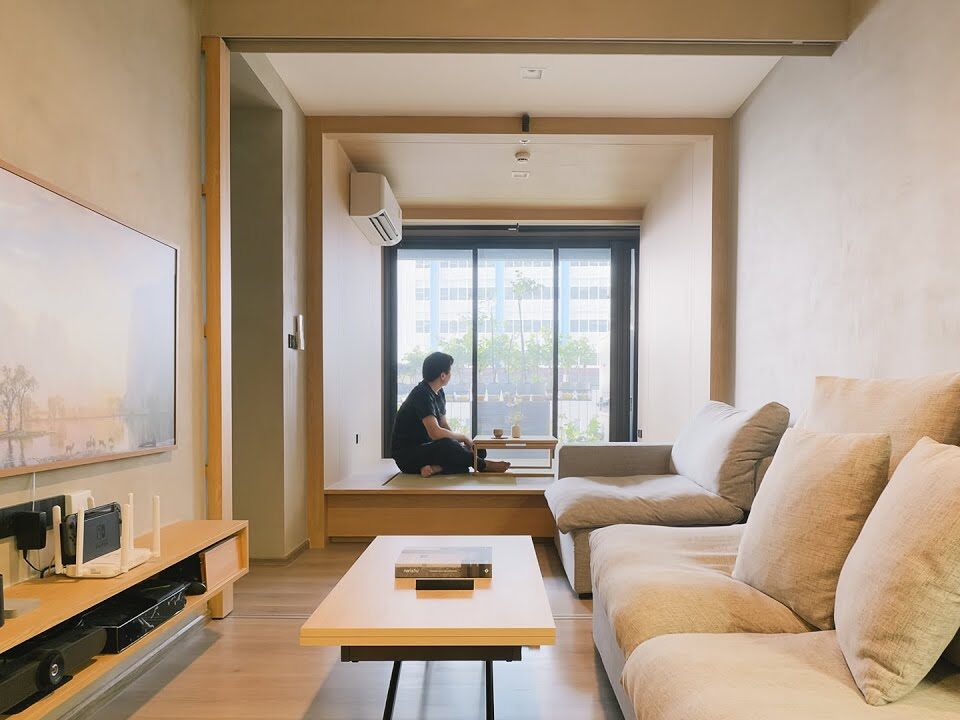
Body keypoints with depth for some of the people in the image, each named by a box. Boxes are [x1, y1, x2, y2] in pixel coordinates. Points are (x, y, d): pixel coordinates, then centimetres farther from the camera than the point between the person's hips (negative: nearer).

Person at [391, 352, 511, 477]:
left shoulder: (439, 393, 8)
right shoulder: (422, 395, -22)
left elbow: (444, 426, 10)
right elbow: (435, 433, -32)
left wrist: (460, 442, -8)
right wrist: (463, 437, -16)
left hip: (426, 448, 9)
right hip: (406, 455, -9)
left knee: (479, 451, -4)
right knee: (446, 445, -39)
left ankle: (435, 468, -25)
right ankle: (482, 465, -16)